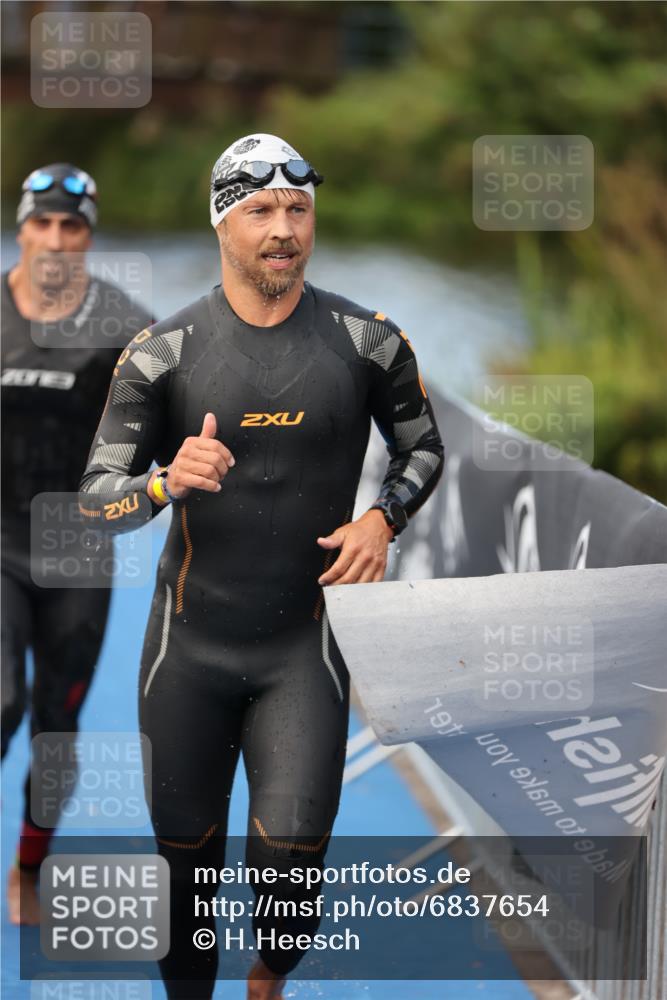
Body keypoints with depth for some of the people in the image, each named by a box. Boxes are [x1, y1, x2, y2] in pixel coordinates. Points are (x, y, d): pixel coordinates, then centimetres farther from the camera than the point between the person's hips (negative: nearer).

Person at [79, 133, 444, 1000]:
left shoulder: (365, 341, -2)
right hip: (190, 642, 1)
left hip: (304, 643, 0)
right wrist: (168, 481, -27)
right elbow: (96, 497, -5)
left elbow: (423, 448, 13)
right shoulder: (163, 351, -5)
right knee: (185, 855, 9)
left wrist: (383, 519, -6)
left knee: (291, 854, -10)